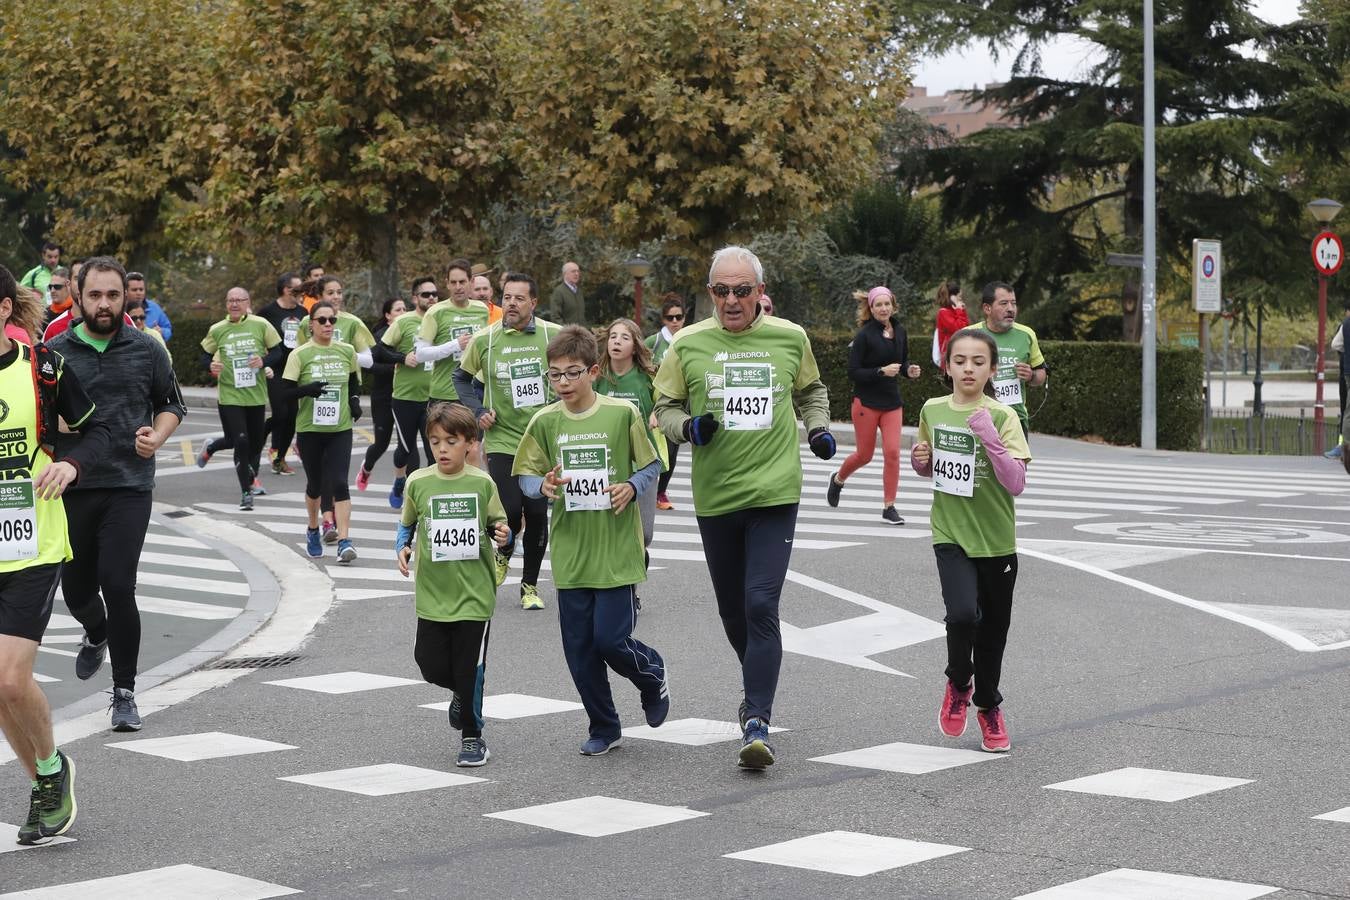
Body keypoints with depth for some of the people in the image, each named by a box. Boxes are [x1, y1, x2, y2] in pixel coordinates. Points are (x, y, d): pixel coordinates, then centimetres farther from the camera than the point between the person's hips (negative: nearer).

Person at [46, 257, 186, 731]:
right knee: (76, 587, 13)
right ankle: (96, 634, 50)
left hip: (130, 485, -2)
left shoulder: (147, 350, 2)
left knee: (118, 585, -12)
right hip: (73, 487, 2)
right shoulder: (55, 352, 2)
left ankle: (124, 691, 1)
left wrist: (156, 436, -6)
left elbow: (171, 405, 14)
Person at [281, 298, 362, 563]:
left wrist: (355, 400, 1)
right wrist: (308, 389, -25)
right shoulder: (300, 354, -4)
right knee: (315, 484, 12)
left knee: (339, 483, -12)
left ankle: (344, 541, -16)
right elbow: (286, 390, -7)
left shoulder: (347, 351, 4)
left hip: (340, 429, 1)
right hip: (309, 429, -1)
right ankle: (313, 531, 37)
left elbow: (355, 381, 20)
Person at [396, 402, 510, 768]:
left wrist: (503, 535, -15)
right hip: (432, 594, 2)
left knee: (470, 670, 1)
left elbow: (498, 527, 6)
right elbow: (406, 524, 13)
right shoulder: (418, 483, -2)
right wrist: (402, 548, -5)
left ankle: (472, 737, 18)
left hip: (474, 592, -2)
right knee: (431, 665, 2)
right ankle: (460, 692, 37)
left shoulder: (482, 484, -4)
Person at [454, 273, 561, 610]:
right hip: (502, 440, 0)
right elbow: (462, 377, 13)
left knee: (537, 513, 2)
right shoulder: (484, 339, -2)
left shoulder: (553, 335, -4)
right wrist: (478, 411, 1)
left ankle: (530, 585, 19)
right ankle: (504, 552, 23)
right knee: (510, 510, -13)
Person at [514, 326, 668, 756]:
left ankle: (653, 675, 26)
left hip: (617, 550, -3)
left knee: (610, 639, -7)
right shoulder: (544, 422, 1)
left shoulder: (622, 413, -6)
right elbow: (526, 475, 6)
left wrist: (631, 487, -16)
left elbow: (651, 466, 3)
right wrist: (543, 486, -16)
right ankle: (604, 727, 23)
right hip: (571, 554, 3)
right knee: (580, 648, 6)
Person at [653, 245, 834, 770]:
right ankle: (759, 687, 41)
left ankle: (757, 722, -13)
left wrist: (818, 429, 4)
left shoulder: (790, 338, 3)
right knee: (732, 610, 14)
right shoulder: (688, 345, 0)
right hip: (714, 496, 2)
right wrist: (688, 427, -12)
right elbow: (665, 407, 8)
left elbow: (811, 390, 22)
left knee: (761, 605, -14)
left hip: (775, 493, -2)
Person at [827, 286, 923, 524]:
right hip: (866, 402, -4)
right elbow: (853, 373, -12)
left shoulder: (900, 332, 5)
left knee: (892, 452, -6)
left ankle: (889, 507, 2)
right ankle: (837, 479, 39)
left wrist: (909, 370, -3)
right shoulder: (864, 335, -12)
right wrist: (882, 371, -23)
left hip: (892, 402, 4)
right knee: (864, 454, 7)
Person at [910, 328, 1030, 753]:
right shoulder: (932, 411, 2)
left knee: (992, 629, 11)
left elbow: (1016, 483, -18)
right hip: (951, 535, 1)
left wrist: (990, 438, -28)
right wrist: (920, 460, -3)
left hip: (996, 541, -1)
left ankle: (988, 706, 36)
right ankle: (958, 685, 8)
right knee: (962, 614, -22)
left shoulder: (1003, 417, -10)